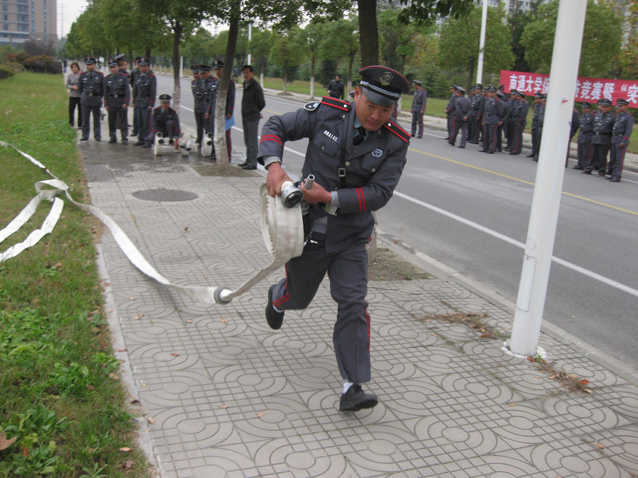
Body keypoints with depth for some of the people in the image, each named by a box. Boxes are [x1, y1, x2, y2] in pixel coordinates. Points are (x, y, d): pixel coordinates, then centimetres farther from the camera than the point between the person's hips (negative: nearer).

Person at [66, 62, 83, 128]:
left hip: (81, 95, -1)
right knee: (71, 109, -4)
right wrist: (72, 87, -11)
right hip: (72, 95, 1)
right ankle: (70, 124, 7)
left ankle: (80, 125, 13)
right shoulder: (70, 76, 5)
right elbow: (67, 85, 7)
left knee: (80, 110, 3)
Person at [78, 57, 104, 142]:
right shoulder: (82, 75, 6)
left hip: (96, 99, -1)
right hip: (85, 100, 1)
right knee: (85, 118, -1)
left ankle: (97, 136, 11)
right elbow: (79, 87, 15)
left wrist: (99, 96, 10)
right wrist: (84, 95, 13)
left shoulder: (100, 75, 3)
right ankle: (85, 136, 5)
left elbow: (103, 87, 9)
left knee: (96, 119, 4)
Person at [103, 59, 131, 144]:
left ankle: (124, 138, 4)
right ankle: (113, 137, 15)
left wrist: (126, 103, -10)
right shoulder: (107, 79, 8)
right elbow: (105, 92, 10)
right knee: (111, 121, 5)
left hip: (122, 102, -2)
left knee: (123, 121, -2)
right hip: (111, 102, 2)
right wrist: (106, 104, 3)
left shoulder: (124, 77, 2)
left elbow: (127, 91, -2)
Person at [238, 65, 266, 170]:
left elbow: (262, 103, -9)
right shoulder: (245, 84, 12)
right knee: (247, 141, 16)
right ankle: (248, 160, 25)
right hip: (245, 117, 9)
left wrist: (256, 111, 5)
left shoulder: (255, 86, -13)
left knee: (252, 141, -6)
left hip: (252, 118, -9)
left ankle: (253, 163, -2)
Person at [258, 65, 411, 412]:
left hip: (350, 238, 0)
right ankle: (277, 296, 58)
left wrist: (330, 198, -26)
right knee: (298, 297, 18)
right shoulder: (326, 113, -11)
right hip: (309, 228, 0)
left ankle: (352, 388, -3)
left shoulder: (395, 143, -10)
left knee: (353, 303, -9)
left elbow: (379, 193, -16)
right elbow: (277, 126, -2)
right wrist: (273, 165, -20)